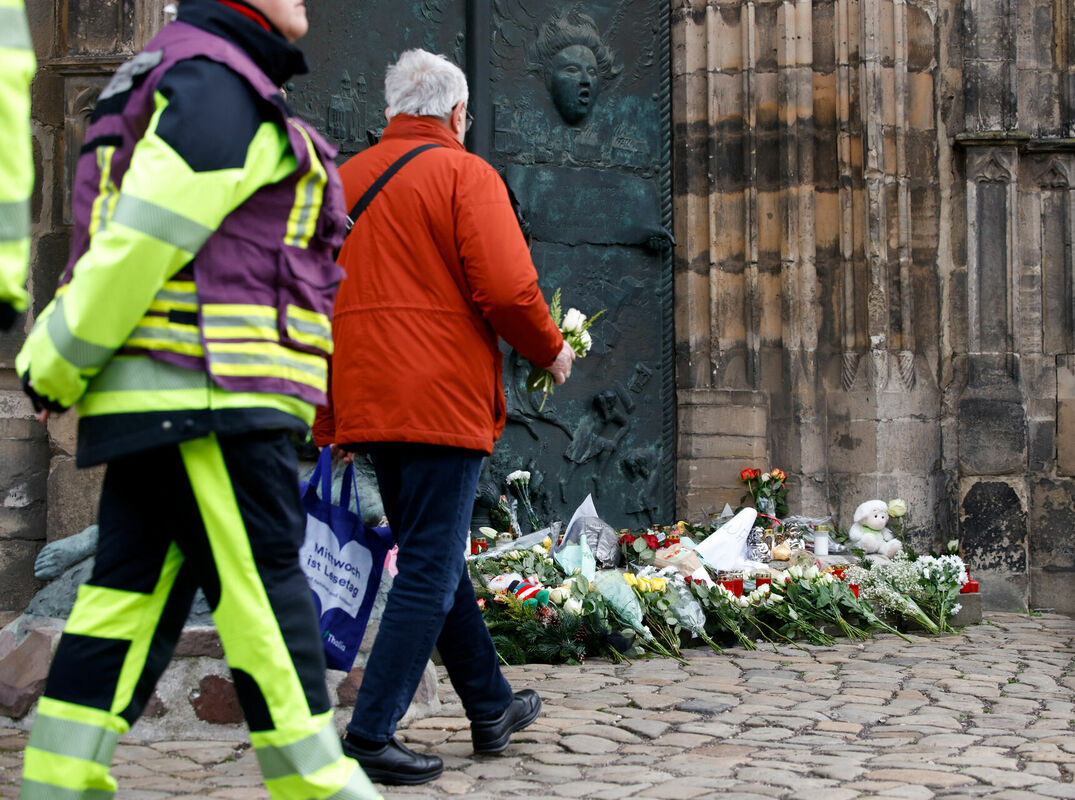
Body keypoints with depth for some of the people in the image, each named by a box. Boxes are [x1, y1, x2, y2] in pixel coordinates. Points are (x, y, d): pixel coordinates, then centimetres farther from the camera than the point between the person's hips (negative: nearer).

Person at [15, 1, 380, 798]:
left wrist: (49, 357, 15)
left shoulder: (185, 85, 25)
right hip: (208, 396, -10)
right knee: (263, 588, -5)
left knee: (130, 595, 8)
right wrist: (59, 366, -12)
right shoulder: (218, 84, -10)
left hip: (158, 399, 10)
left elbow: (132, 241, 20)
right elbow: (143, 237, -17)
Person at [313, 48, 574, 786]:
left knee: (436, 555, 17)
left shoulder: (345, 179, 15)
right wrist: (551, 350, 4)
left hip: (365, 399, 7)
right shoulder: (465, 174, -5)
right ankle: (372, 734, -7)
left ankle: (492, 708, 30)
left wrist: (330, 424, 20)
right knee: (431, 571, -3)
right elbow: (508, 290, -15)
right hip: (442, 400, -7)